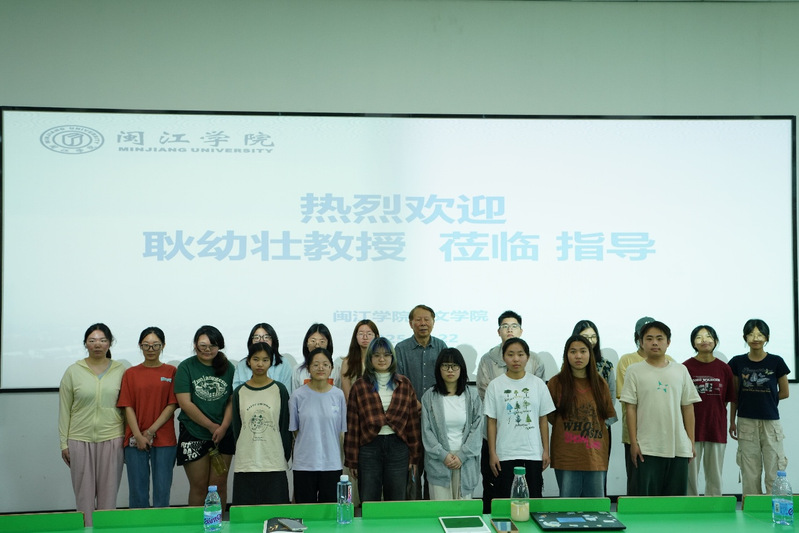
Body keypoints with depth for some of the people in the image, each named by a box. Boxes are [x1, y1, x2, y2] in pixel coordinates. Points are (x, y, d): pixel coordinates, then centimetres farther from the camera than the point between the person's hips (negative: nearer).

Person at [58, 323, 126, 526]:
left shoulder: (121, 370, 3)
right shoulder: (73, 371, 3)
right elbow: (64, 410, 5)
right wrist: (63, 443, 2)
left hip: (112, 439, 0)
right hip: (80, 440, 0)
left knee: (109, 492, 6)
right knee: (84, 492, 5)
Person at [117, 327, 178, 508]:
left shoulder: (171, 372, 5)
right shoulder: (131, 373, 8)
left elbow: (172, 405, -1)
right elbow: (128, 407, 3)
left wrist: (151, 431, -8)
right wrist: (138, 436, -8)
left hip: (164, 440, -1)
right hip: (135, 440, 1)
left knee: (162, 492, 1)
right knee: (137, 493, 4)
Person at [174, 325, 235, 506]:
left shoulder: (228, 368, 6)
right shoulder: (186, 367, -2)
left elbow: (233, 401, 4)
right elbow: (185, 404, -8)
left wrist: (223, 427, -11)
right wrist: (212, 426, -9)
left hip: (223, 435, 2)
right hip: (193, 435, -2)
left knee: (219, 485, 4)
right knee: (199, 486, 4)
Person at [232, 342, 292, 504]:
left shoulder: (280, 390, 3)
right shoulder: (239, 392, 7)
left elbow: (285, 426, 4)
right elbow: (236, 427, 12)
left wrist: (286, 456, 2)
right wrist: (240, 453, 9)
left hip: (274, 464, -1)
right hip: (245, 465, 1)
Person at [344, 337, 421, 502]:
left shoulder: (404, 384, 7)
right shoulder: (359, 387, 3)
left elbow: (413, 422, 8)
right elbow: (352, 426, 3)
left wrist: (414, 456, 4)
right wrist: (352, 460, 0)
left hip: (398, 447, 1)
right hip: (369, 447, -1)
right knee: (368, 503, 3)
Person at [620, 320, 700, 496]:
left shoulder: (680, 370, 9)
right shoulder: (635, 371, 2)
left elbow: (688, 408, 11)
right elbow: (630, 408, -1)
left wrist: (691, 442, 6)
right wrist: (633, 442, -6)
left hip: (678, 447, 3)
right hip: (647, 448, -2)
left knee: (677, 496, 7)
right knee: (647, 495, 0)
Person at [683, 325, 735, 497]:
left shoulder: (724, 368, 3)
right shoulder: (686, 367, -4)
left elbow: (727, 400, 9)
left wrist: (715, 414, 1)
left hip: (716, 428, 2)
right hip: (692, 427, -2)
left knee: (715, 476, 10)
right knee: (690, 474, 4)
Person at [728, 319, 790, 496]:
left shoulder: (776, 362, -1)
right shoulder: (738, 362, 3)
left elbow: (784, 393, 7)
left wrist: (765, 400, 2)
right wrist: (732, 421, 8)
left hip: (771, 422, -1)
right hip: (746, 423, 1)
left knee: (774, 474, -3)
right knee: (750, 474, 5)